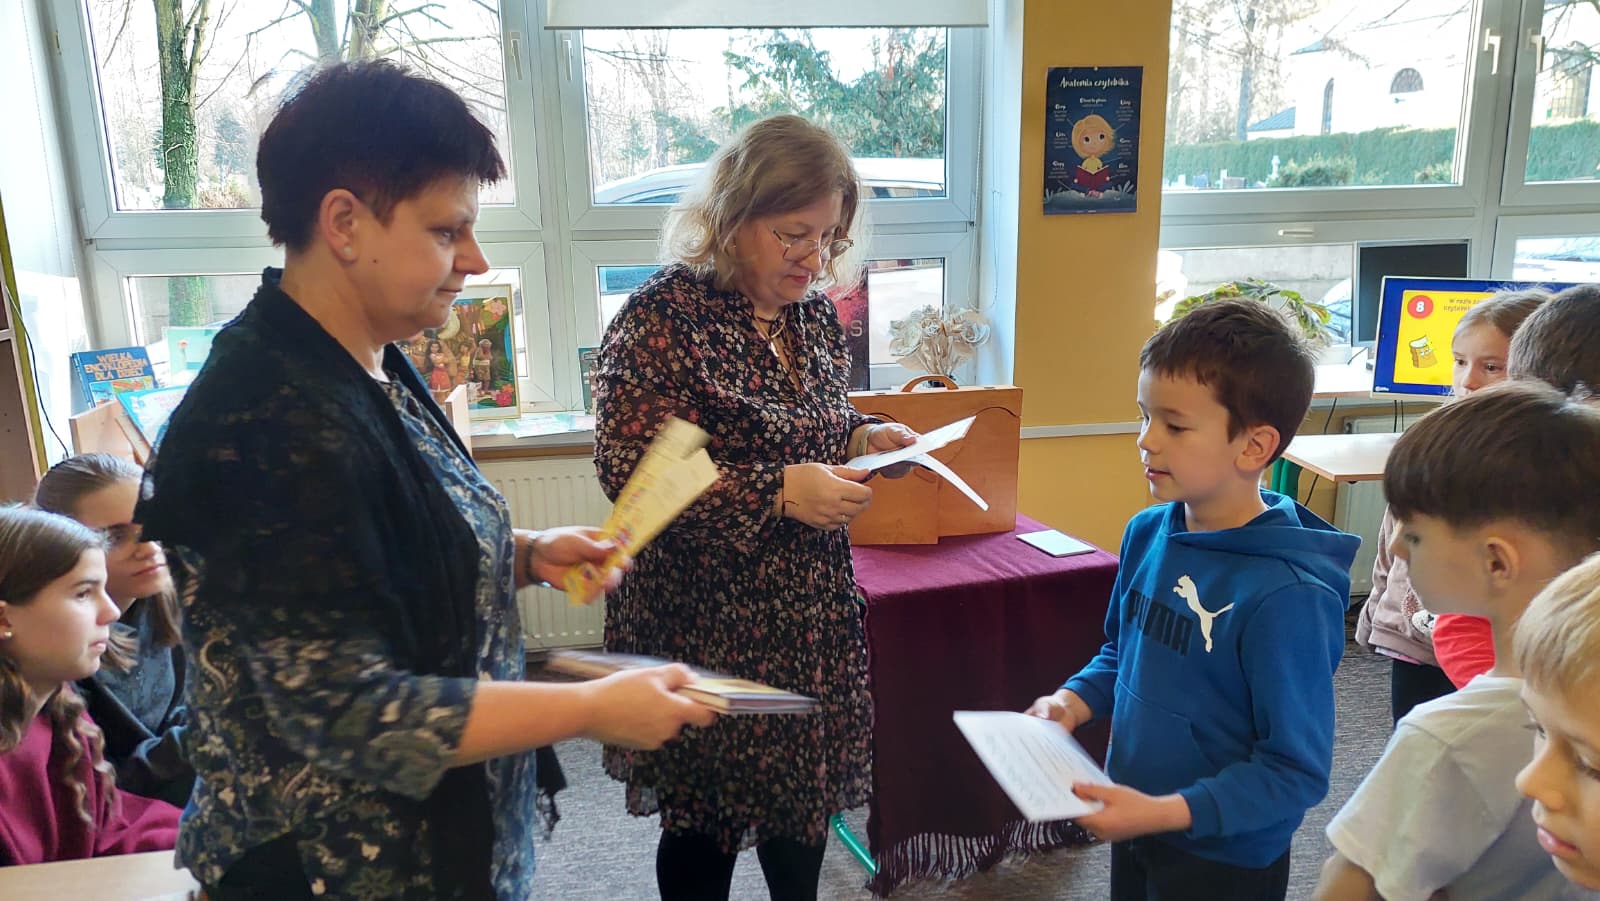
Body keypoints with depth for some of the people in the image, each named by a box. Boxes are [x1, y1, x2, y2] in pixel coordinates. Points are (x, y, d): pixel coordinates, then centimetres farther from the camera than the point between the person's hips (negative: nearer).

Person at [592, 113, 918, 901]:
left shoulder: (814, 312, 6)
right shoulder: (663, 317, -16)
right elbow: (630, 470, -21)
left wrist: (864, 436, -3)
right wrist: (780, 492, -26)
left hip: (811, 616, 6)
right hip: (706, 623, -6)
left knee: (807, 794, 20)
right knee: (705, 819, 11)